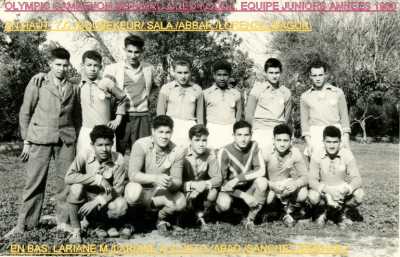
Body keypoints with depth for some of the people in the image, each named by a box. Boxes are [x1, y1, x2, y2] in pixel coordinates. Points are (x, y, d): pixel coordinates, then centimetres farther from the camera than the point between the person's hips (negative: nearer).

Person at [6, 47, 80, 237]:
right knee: (34, 181, -1)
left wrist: (75, 139, 7)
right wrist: (26, 141, 0)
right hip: (40, 139, -2)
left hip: (66, 140, 2)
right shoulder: (37, 83, 5)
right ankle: (24, 223, 9)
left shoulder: (73, 88, 13)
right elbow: (25, 113, 5)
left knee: (66, 181, 1)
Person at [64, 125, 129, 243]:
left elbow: (118, 189, -13)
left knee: (121, 205, -31)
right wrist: (97, 179, -33)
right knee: (76, 187, -31)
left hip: (104, 202, 0)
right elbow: (68, 177, -26)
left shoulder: (118, 159, -13)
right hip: (85, 200, 0)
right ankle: (75, 230, -11)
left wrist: (95, 202, -24)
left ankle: (99, 223, 5)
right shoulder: (84, 156, -14)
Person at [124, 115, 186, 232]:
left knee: (181, 202, -26)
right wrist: (155, 178, -41)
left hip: (161, 192, 2)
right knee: (133, 189, -37)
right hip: (140, 189, -2)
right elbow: (132, 174, -26)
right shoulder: (141, 145, -18)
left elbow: (178, 182, -9)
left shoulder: (177, 152, -9)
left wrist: (171, 183, -35)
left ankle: (161, 218, 6)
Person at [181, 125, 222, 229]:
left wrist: (206, 184, -33)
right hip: (186, 190, -2)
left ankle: (201, 216, 1)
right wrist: (192, 185, -36)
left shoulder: (210, 154, -9)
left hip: (203, 189, 2)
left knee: (213, 193, -28)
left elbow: (218, 178, -13)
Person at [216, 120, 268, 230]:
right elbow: (221, 180, -17)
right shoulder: (225, 152, -15)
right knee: (223, 204, -34)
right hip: (231, 190, -3)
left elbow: (261, 170, -17)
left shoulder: (254, 146, -7)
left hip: (249, 187, 3)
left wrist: (237, 179, -27)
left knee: (262, 181, -28)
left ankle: (250, 218, -11)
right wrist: (243, 196, -25)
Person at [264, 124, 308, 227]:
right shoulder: (266, 153, -18)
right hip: (270, 186, -1)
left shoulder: (295, 153, -12)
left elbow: (305, 177, -12)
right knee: (265, 200, -31)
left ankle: (288, 212, 5)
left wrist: (296, 184, -35)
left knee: (303, 195, -27)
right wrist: (272, 185, -36)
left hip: (287, 186, 1)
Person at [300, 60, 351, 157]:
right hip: (315, 135, 0)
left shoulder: (338, 92, 10)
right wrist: (308, 143, -2)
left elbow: (344, 117, 9)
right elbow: (304, 121, 9)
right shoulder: (305, 96, 10)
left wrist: (346, 140, 1)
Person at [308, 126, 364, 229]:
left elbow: (356, 178, -15)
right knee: (312, 196, -33)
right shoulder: (316, 156, -13)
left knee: (359, 194, -28)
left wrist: (345, 190, -36)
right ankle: (323, 212, 5)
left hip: (343, 191, 1)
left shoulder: (347, 154, -11)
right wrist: (327, 190, -35)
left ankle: (343, 213, 5)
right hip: (324, 192, -1)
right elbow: (312, 180, -17)